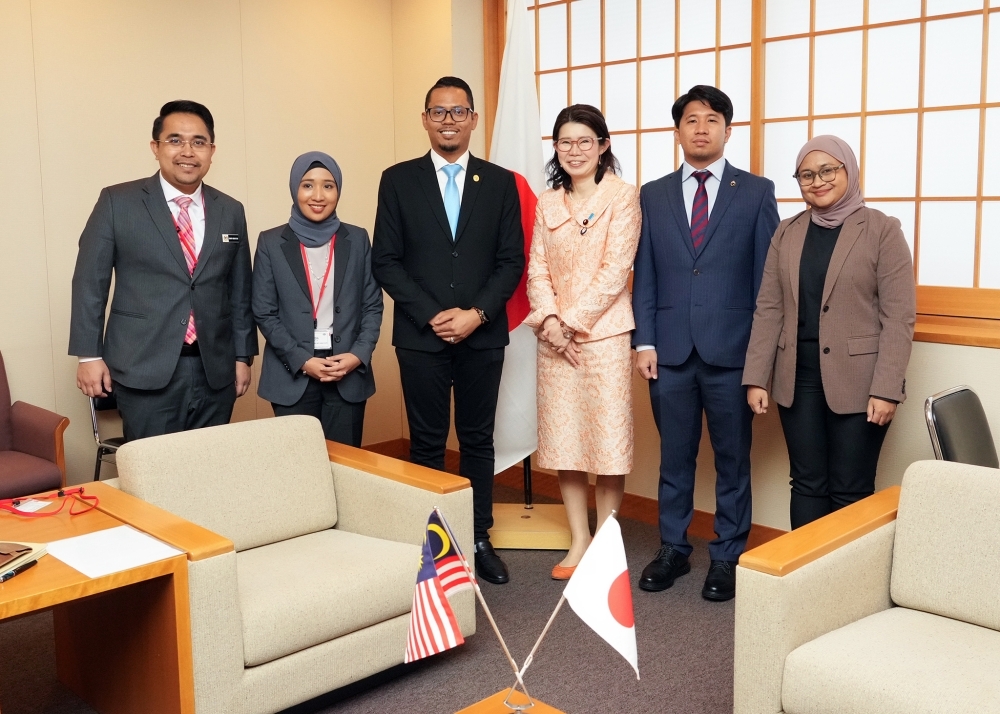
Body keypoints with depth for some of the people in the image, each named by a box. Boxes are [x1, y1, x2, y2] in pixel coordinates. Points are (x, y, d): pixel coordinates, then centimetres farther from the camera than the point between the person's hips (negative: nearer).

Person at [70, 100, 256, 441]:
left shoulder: (231, 211, 9)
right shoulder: (117, 202, -1)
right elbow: (90, 281, 0)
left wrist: (243, 356, 11)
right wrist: (90, 355, -3)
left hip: (216, 371, 3)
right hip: (146, 369, -3)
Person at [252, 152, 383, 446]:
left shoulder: (357, 239, 7)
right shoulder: (271, 243, 2)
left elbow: (373, 305, 6)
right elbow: (264, 312, 0)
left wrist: (359, 355, -9)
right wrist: (301, 361, -11)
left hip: (349, 372, 1)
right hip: (293, 375, -1)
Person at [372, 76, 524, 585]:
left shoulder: (499, 182, 6)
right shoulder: (398, 180, 3)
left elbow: (511, 261, 2)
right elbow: (385, 261, -1)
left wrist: (476, 314, -11)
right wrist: (431, 315, -11)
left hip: (483, 335, 1)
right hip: (420, 335, -1)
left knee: (477, 440, 9)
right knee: (427, 443, 6)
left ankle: (479, 538, 20)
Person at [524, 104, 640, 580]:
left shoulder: (622, 196, -1)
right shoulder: (547, 202, 12)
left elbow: (616, 269, -9)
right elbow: (537, 268, 7)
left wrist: (573, 321, -12)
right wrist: (549, 320, -9)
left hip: (604, 332, -4)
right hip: (555, 337, 4)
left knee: (608, 439, -1)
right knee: (564, 439, 7)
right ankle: (579, 542, 18)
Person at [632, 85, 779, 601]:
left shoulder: (756, 192, 3)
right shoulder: (653, 195, 9)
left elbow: (767, 275, 1)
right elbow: (644, 275, 7)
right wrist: (644, 341, -2)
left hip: (731, 350, -2)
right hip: (670, 350, 2)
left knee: (732, 458, 8)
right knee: (674, 456, 11)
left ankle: (727, 555, 21)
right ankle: (672, 549, 26)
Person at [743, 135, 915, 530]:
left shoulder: (882, 230, -3)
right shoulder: (786, 233, 9)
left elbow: (899, 316, -7)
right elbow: (768, 309, 6)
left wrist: (886, 388, -14)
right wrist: (756, 377, 0)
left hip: (856, 381, -3)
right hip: (798, 378, 4)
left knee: (851, 492, 3)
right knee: (807, 485, 10)